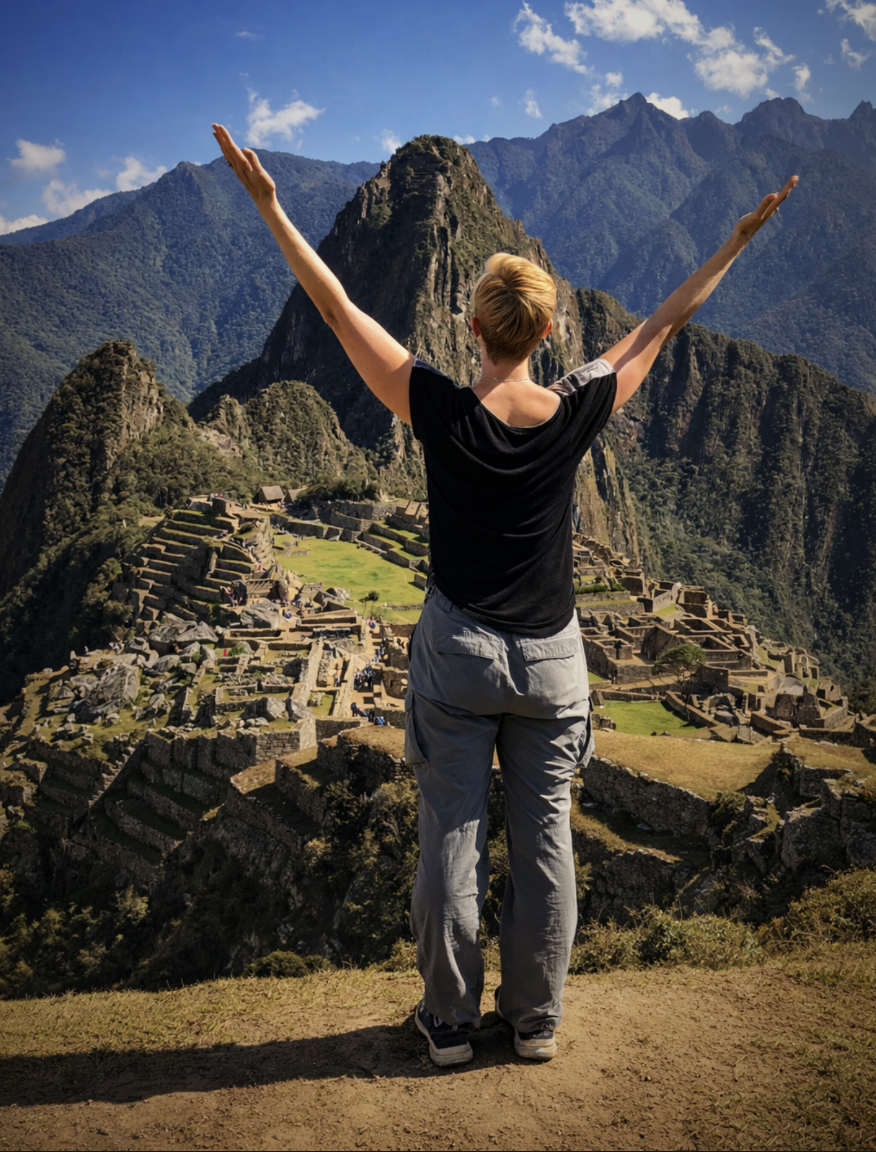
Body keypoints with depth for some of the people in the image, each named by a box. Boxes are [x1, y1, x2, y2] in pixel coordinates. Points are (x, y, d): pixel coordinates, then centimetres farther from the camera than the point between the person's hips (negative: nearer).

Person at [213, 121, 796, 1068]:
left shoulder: (442, 415, -15)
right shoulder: (576, 415, -9)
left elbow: (338, 308, -10)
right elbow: (663, 323, 4)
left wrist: (270, 206, -4)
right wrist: (741, 238, 16)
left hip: (457, 655, -2)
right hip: (550, 659, 2)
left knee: (452, 841, 9)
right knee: (543, 842, 12)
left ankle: (449, 1022, 24)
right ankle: (536, 1020, 27)